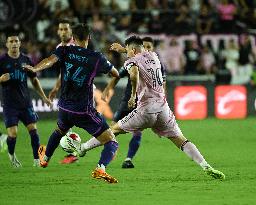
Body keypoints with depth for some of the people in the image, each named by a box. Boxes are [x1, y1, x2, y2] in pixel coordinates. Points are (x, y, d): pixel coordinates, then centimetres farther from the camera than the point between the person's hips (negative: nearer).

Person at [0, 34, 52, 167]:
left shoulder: (26, 60, 7)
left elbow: (34, 80, 17)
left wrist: (43, 97, 13)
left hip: (25, 102, 3)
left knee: (33, 130, -6)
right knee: (13, 134, -9)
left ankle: (37, 159, 4)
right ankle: (11, 154, 20)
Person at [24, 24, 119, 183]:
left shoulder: (65, 51, -2)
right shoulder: (96, 57, -7)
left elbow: (51, 60, -23)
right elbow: (116, 73, 7)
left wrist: (35, 69, -36)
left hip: (65, 108, 4)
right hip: (84, 110, -4)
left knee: (60, 131, 38)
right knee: (112, 143, -3)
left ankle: (45, 158, 58)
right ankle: (101, 169, -29)